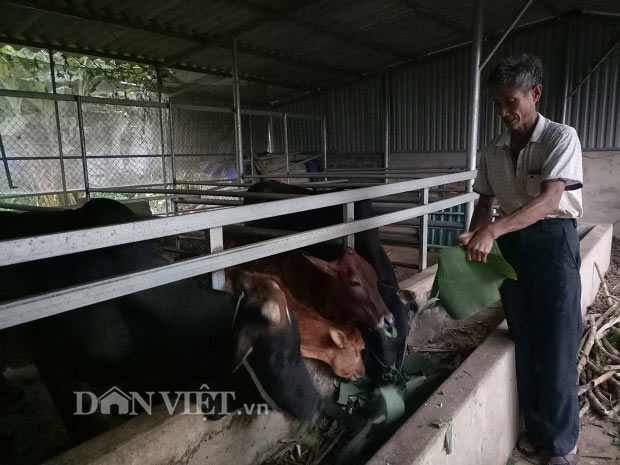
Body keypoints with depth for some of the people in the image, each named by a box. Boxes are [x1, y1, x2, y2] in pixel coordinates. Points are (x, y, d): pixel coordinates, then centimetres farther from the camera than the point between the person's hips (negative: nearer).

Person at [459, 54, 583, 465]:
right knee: (524, 340, 12)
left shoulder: (561, 138, -10)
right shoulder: (494, 151, 7)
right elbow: (485, 203, 11)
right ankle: (536, 428, 28)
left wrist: (493, 230, -34)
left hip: (554, 241, -5)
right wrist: (475, 238, -9)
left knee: (557, 343, 1)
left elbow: (549, 201, -23)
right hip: (510, 244, 5)